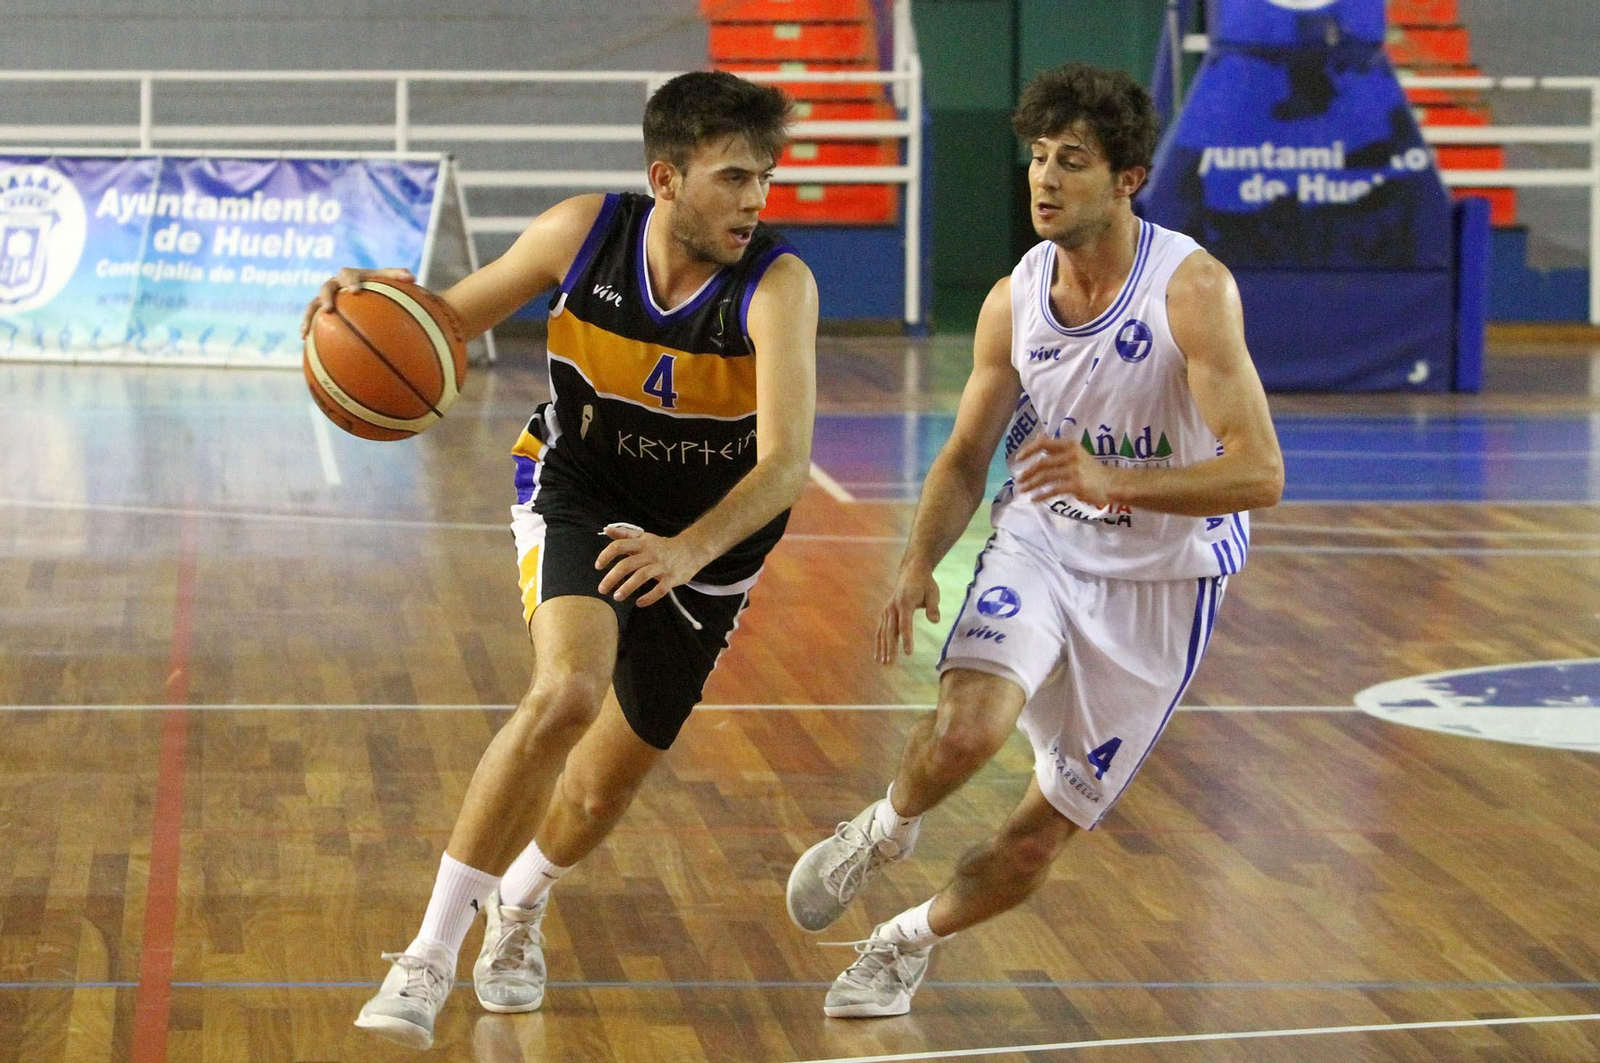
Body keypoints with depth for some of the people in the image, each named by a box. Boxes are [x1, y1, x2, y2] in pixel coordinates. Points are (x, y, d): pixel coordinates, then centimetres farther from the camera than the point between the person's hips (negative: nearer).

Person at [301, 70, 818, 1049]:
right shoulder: (586, 233, -18)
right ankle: (432, 953, -22)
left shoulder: (777, 286, -25)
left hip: (710, 536, 1)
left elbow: (787, 461, -35)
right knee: (569, 691, -31)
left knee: (604, 787, 12)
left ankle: (520, 903, 49)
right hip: (580, 493, -1)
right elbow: (457, 316, -2)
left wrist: (689, 548, -52)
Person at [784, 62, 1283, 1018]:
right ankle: (885, 831, 5)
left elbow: (1259, 474, -28)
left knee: (1040, 837, 5)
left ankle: (909, 943, 34)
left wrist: (1113, 483, -42)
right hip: (1040, 546, 2)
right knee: (965, 731, -29)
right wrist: (920, 564, -11)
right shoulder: (1014, 301, -7)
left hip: (1161, 581, -2)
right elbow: (968, 455, 7)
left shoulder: (1193, 288, -22)